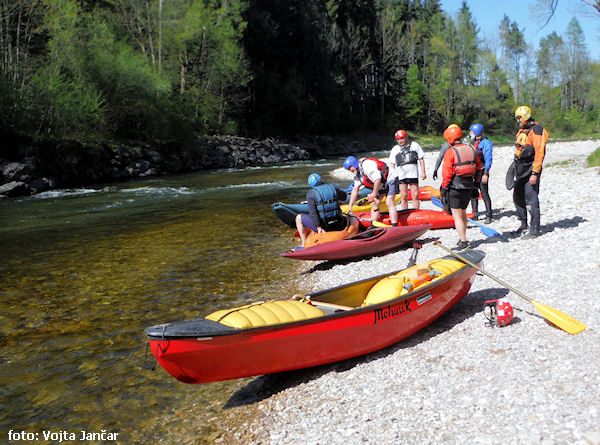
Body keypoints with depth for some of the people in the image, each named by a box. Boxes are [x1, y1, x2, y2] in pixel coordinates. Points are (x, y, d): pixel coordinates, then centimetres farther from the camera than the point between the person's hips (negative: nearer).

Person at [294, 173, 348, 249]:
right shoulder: (333, 187, 7)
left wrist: (318, 227, -18)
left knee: (299, 218, 15)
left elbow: (312, 212, -17)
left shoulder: (311, 193, -6)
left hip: (323, 226, -4)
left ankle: (304, 245, 12)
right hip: (339, 226, 4)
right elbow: (344, 196, 28)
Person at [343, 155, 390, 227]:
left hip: (389, 179, -10)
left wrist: (374, 194, -22)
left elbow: (378, 179, -28)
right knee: (374, 203, 4)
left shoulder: (366, 165, -24)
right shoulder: (357, 175, 6)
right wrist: (350, 206, 5)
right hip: (380, 186, 10)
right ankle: (373, 226, 6)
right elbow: (355, 190, 8)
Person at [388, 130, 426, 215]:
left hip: (413, 173, 0)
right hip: (401, 175, 0)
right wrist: (393, 174, -2)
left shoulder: (414, 145, 11)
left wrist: (423, 172, 4)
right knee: (404, 196, 0)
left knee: (415, 196, -2)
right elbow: (392, 164, 10)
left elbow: (421, 159, 11)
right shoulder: (395, 149, 12)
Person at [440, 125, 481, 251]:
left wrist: (444, 189, -8)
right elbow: (478, 167, 13)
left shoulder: (450, 152, -12)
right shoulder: (472, 149, 7)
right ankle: (462, 238, 29)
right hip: (469, 186, 7)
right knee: (463, 212, 20)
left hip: (455, 187, -7)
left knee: (457, 215, -3)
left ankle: (464, 243, -7)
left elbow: (447, 174, -14)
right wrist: (475, 182, 21)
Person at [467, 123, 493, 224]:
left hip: (481, 172, -7)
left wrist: (485, 174, -19)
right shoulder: (472, 143, 15)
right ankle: (475, 215, 16)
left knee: (485, 194, -4)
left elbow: (488, 159, -13)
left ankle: (489, 216, 2)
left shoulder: (485, 143, -8)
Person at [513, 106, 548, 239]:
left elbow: (539, 153, -19)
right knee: (518, 197, 14)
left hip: (531, 169, -9)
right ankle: (523, 224, 30)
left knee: (531, 199, -7)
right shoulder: (521, 131, 16)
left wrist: (535, 173, -23)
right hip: (520, 170, 9)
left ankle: (535, 229, 0)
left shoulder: (536, 130, -12)